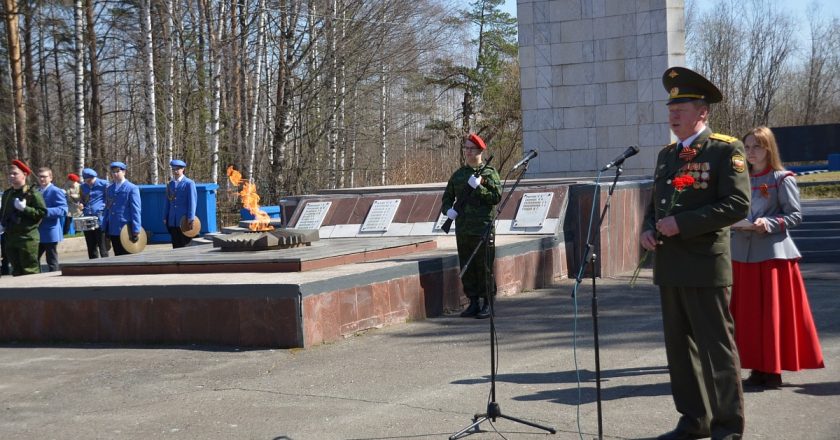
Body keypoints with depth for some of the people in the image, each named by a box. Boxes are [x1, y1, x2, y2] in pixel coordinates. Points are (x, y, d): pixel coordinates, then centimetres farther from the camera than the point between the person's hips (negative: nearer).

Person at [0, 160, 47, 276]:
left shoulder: (33, 193, -8)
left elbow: (42, 212, -13)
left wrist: (24, 208, -21)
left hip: (28, 238, -7)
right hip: (10, 238, 7)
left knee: (30, 271, -6)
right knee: (16, 271, 12)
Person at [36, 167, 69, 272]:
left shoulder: (56, 191, -9)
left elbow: (63, 210, -20)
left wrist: (44, 212, -28)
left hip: (50, 232, -8)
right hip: (37, 232, 8)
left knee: (52, 262, -1)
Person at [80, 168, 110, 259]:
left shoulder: (104, 184, -2)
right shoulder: (84, 187, 15)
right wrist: (81, 205, 5)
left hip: (100, 221, -6)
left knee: (103, 251, -4)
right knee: (91, 250, 9)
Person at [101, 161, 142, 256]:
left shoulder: (132, 188, -4)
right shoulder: (109, 189, 14)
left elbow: (136, 210, -8)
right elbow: (107, 209, 17)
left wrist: (136, 231, -13)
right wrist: (104, 228, 13)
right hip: (113, 230, 6)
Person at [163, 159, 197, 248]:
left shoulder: (189, 183, -3)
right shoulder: (170, 184, 15)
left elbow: (192, 201, -8)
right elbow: (168, 202, 16)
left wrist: (191, 218, -14)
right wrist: (165, 217, 11)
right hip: (172, 221, 5)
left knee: (185, 245, -2)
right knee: (176, 245, 6)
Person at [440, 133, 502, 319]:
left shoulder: (489, 173, 0)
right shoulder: (458, 175, 15)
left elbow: (497, 197, -10)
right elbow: (447, 197, 19)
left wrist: (478, 186, -19)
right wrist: (448, 209, -1)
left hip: (483, 229, -5)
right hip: (462, 229, 5)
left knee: (484, 268, -3)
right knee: (466, 268, 8)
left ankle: (487, 304, 5)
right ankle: (473, 303, 17)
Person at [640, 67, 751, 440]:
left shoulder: (726, 150, -7)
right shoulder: (667, 154, 16)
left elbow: (738, 204, -15)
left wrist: (682, 224, -20)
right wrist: (647, 229, 2)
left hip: (705, 267, -7)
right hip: (669, 266, 7)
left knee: (716, 346, -1)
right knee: (679, 346, 13)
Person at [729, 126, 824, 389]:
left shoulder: (782, 179, -2)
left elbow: (795, 215, -5)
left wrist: (769, 223, -19)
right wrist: (735, 223, -5)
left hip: (773, 252, -5)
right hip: (743, 253, 5)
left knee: (773, 313, -2)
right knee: (748, 313, 6)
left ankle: (773, 370, 5)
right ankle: (757, 367, 14)